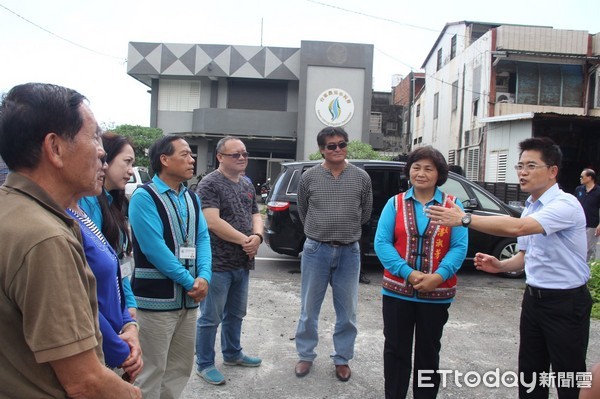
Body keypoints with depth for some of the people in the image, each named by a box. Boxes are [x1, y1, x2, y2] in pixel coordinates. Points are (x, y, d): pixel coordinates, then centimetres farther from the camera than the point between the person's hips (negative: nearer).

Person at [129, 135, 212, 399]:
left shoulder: (192, 198, 10)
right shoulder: (144, 197, -12)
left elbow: (202, 238, 4)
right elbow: (154, 249, -19)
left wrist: (204, 277, -12)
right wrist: (190, 281, -16)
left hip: (188, 297, 7)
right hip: (156, 298, -7)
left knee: (181, 367, 18)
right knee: (151, 370, 6)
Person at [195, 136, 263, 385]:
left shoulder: (247, 185, 12)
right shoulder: (210, 184, -12)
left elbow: (255, 215, 14)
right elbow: (212, 222, -21)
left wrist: (257, 236, -9)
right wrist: (245, 240, -16)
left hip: (243, 262, 8)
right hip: (217, 263, -8)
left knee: (236, 313, 21)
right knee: (211, 317, 4)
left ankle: (232, 353, 38)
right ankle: (204, 365, 18)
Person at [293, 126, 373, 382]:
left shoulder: (361, 177, 0)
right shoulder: (309, 177, -1)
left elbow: (365, 213, 12)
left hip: (349, 252, 1)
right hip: (316, 250, 0)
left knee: (347, 311, 10)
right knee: (309, 308, 9)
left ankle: (342, 358, 27)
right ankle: (306, 355, 27)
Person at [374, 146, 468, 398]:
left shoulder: (453, 205, -1)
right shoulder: (395, 203, -1)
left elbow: (460, 247, -7)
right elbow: (381, 243, -7)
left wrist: (438, 277, -21)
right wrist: (408, 273, -20)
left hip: (437, 294, 0)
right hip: (397, 290, 0)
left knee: (429, 352, 16)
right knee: (395, 350, 12)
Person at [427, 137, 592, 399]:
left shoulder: (565, 205, -19)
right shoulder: (529, 208, 9)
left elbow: (517, 227, -35)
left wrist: (465, 219, -36)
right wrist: (500, 266, -2)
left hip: (566, 302, -8)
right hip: (533, 298, 8)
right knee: (529, 375, 16)